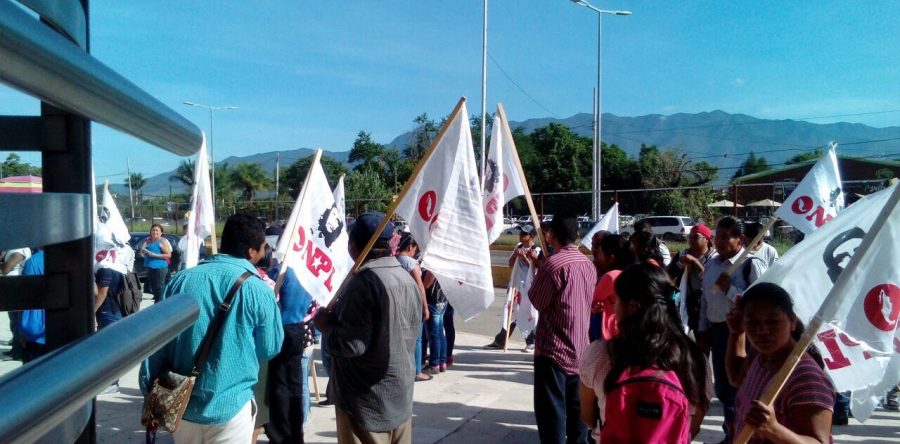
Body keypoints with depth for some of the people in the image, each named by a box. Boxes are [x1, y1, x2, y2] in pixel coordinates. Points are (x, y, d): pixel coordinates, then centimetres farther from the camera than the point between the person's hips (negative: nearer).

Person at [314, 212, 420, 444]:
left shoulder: (365, 281, -20)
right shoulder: (408, 279, 6)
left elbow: (351, 344, -25)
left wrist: (326, 325, -6)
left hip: (367, 400, -8)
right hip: (400, 393, 8)